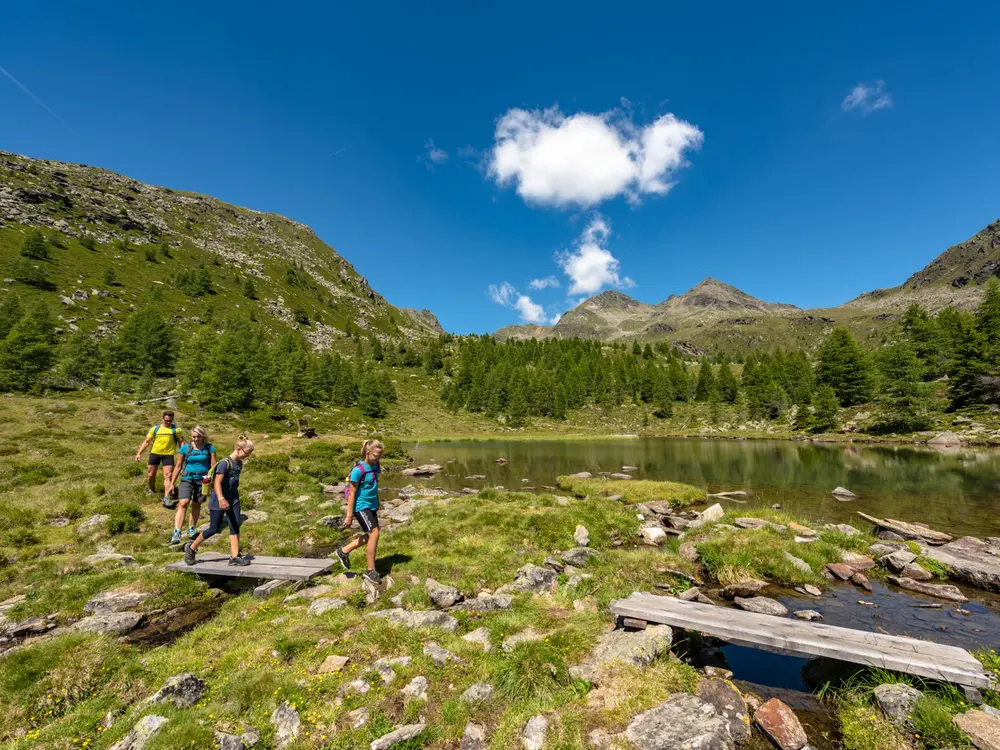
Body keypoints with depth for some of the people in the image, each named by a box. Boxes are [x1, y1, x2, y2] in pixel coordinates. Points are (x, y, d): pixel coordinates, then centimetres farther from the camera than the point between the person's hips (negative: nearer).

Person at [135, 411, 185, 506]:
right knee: (150, 475, 14)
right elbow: (146, 442, 12)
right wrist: (139, 453, 4)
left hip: (168, 454, -3)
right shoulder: (155, 429, 6)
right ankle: (152, 490, 41)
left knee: (168, 475, -11)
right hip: (155, 453, 3)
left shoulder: (176, 430, 1)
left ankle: (166, 497, -13)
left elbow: (181, 442, 3)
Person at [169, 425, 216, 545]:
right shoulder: (185, 448, 2)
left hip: (202, 479, 1)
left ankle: (192, 528, 30)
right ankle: (176, 533, -19)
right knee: (183, 503, -17)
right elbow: (178, 466, 8)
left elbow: (213, 466, 2)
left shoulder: (209, 448, 1)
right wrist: (172, 483, 9)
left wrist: (211, 476, -14)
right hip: (187, 478, 0)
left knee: (196, 505, 11)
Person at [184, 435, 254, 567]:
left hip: (233, 499, 7)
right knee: (214, 529, 4)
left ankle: (234, 556, 2)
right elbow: (217, 483, -24)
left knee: (235, 527, 0)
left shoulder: (239, 463, 7)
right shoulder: (225, 463, -18)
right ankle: (191, 548, 28)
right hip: (219, 500, -7)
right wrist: (221, 499, -37)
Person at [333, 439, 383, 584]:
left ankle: (343, 551, 32)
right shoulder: (358, 470, -20)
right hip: (361, 506, -8)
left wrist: (377, 506, 21)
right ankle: (371, 570, 5)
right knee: (374, 533, -10)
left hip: (372, 505, 8)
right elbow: (352, 493, -15)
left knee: (369, 535, 12)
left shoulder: (376, 466, 1)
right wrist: (349, 516, -12)